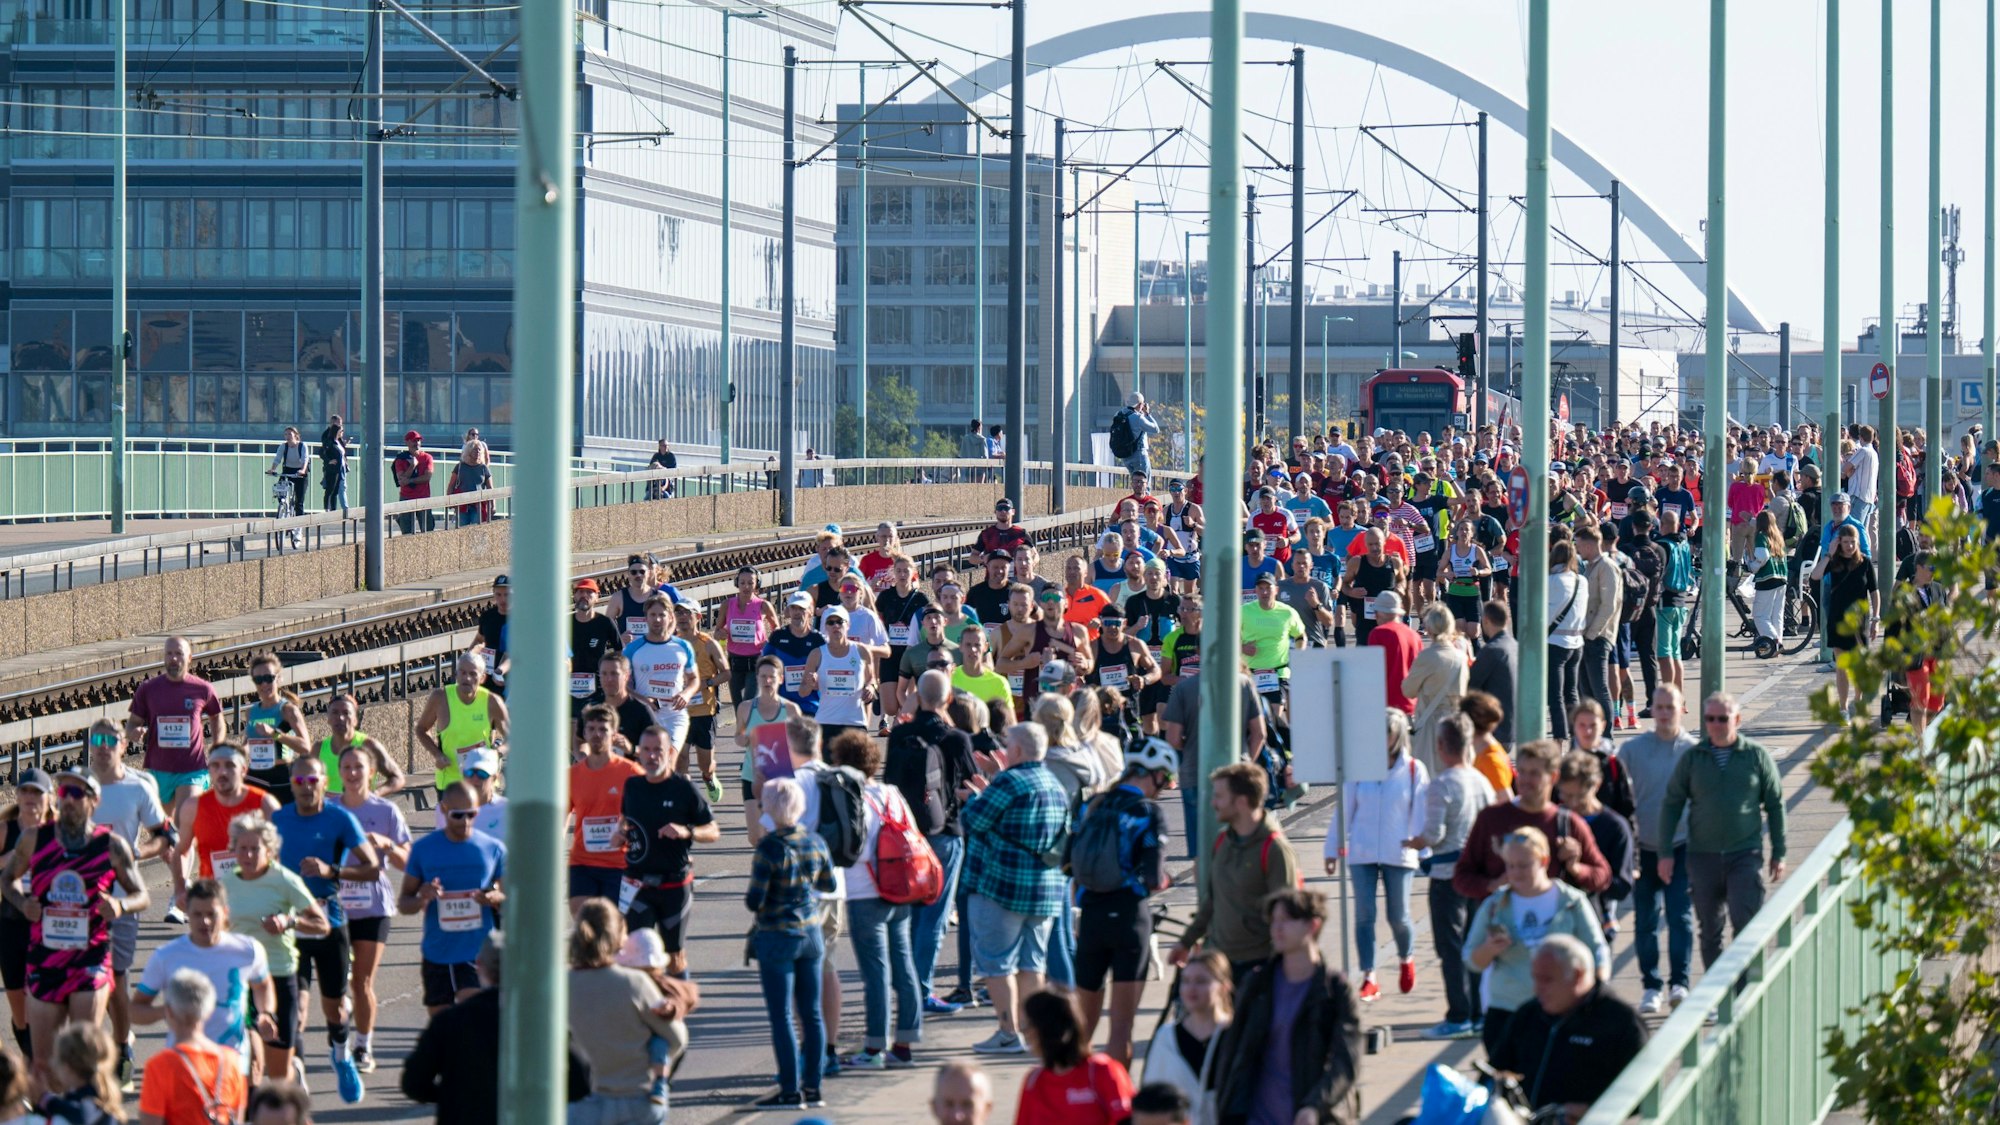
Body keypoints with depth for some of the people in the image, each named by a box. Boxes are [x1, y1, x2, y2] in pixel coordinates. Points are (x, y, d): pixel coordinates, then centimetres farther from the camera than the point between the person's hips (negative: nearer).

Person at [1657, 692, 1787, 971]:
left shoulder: (1757, 755, 0)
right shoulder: (1692, 758, 3)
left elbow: (1775, 805, 7)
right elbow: (1671, 804, 8)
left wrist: (1778, 854, 6)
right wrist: (1665, 854, 3)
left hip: (1746, 854, -2)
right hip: (1702, 856, 2)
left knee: (1747, 927, -11)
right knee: (1709, 931, 9)